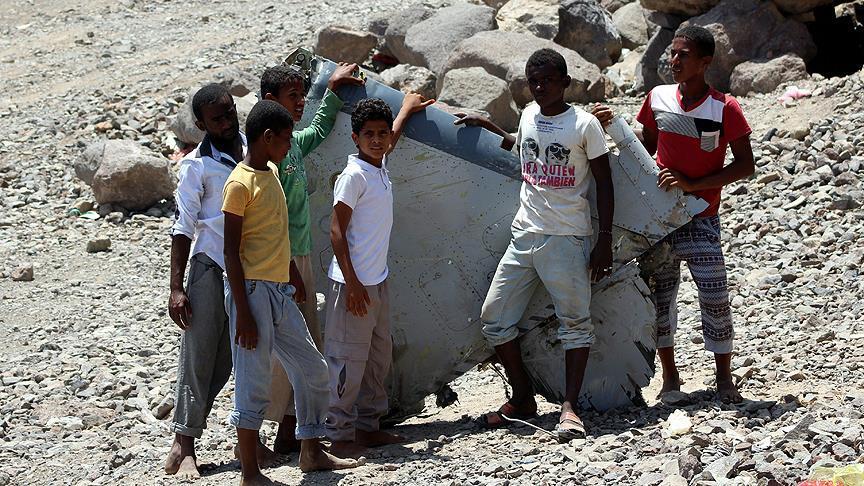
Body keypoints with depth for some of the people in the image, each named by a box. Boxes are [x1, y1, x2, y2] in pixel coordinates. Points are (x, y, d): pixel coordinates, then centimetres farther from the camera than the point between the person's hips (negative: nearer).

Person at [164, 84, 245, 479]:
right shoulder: (197, 165, -4)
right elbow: (183, 227, -5)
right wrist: (177, 288, -10)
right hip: (211, 269, -4)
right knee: (199, 356, -5)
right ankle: (183, 447, -4)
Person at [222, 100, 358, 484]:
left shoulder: (272, 173, 13)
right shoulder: (240, 183, -13)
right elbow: (232, 251, -15)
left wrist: (295, 276, 29)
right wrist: (243, 312, -18)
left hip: (280, 292, 9)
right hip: (253, 291, -9)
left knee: (312, 369, 14)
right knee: (254, 385, -4)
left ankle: (312, 453, 26)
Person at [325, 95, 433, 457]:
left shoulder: (380, 167, 10)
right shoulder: (354, 175, -13)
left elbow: (391, 137, 35)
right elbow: (336, 230, -15)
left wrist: (407, 108, 51)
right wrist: (352, 283, -19)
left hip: (377, 281, 9)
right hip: (354, 283, -9)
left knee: (378, 356, 14)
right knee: (348, 360, -6)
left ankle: (368, 426, 22)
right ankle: (339, 435, -2)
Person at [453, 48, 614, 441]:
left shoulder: (585, 124, -6)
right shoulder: (529, 115, 9)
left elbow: (604, 184, -4)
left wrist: (605, 240, -8)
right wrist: (485, 126, 25)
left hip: (568, 238, -6)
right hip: (525, 234, 6)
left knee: (575, 321, -5)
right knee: (494, 318, 4)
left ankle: (569, 406, 0)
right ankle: (522, 399, 15)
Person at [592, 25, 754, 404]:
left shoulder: (725, 109, -11)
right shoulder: (658, 99, 2)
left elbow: (745, 166, -11)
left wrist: (691, 184, -18)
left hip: (700, 219, -4)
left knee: (714, 298, -6)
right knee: (660, 296, 7)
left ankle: (724, 379, 9)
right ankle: (670, 378, 19)